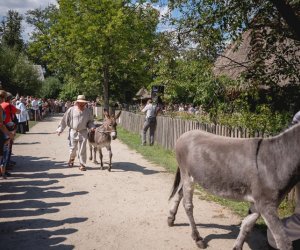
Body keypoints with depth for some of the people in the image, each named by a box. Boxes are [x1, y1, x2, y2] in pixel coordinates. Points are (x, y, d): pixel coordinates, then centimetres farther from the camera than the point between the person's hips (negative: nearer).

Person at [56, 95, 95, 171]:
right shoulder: (71, 110, -5)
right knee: (73, 148, 11)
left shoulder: (88, 111, 0)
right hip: (73, 132, 0)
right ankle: (72, 158, 43)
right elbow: (64, 120, 0)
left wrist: (92, 127, -9)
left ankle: (82, 164, 12)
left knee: (82, 149, 1)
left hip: (83, 132, 0)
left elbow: (90, 121, 11)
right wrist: (60, 129, 0)